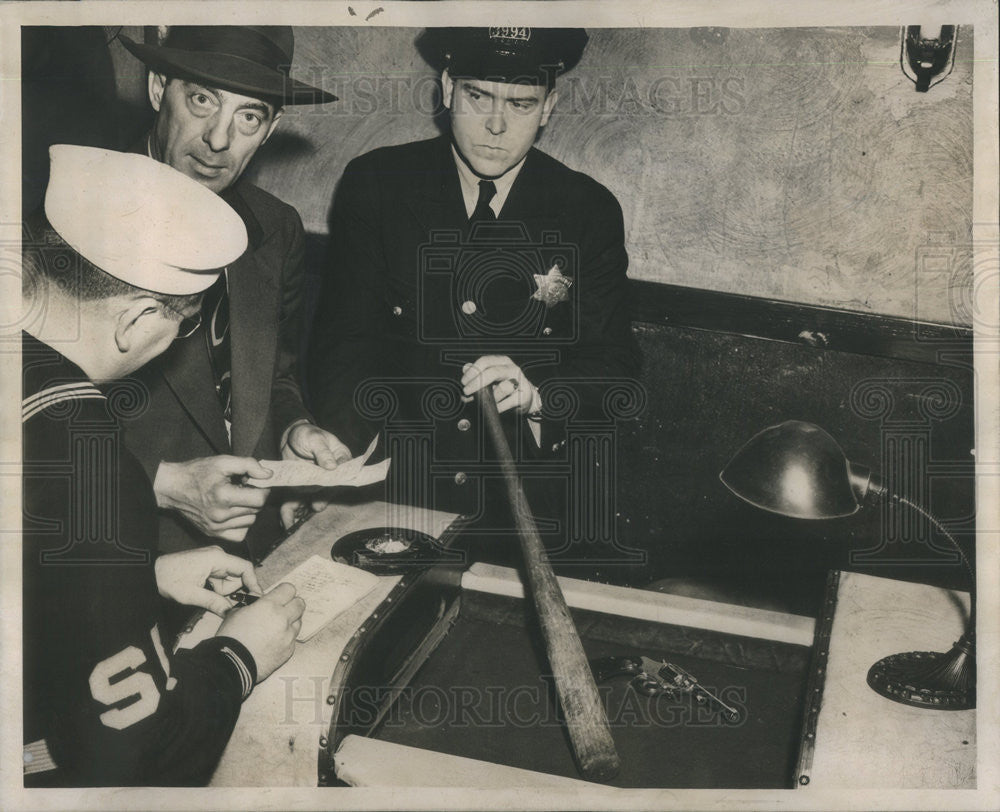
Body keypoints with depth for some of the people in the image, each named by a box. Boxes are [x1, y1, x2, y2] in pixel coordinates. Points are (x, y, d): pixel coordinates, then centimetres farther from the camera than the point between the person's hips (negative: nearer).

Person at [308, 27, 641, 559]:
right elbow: (343, 341, -1)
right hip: (393, 490, 0)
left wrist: (538, 395, -18)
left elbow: (614, 366, 3)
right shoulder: (374, 185, 3)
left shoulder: (591, 212, 4)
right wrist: (336, 461, -17)